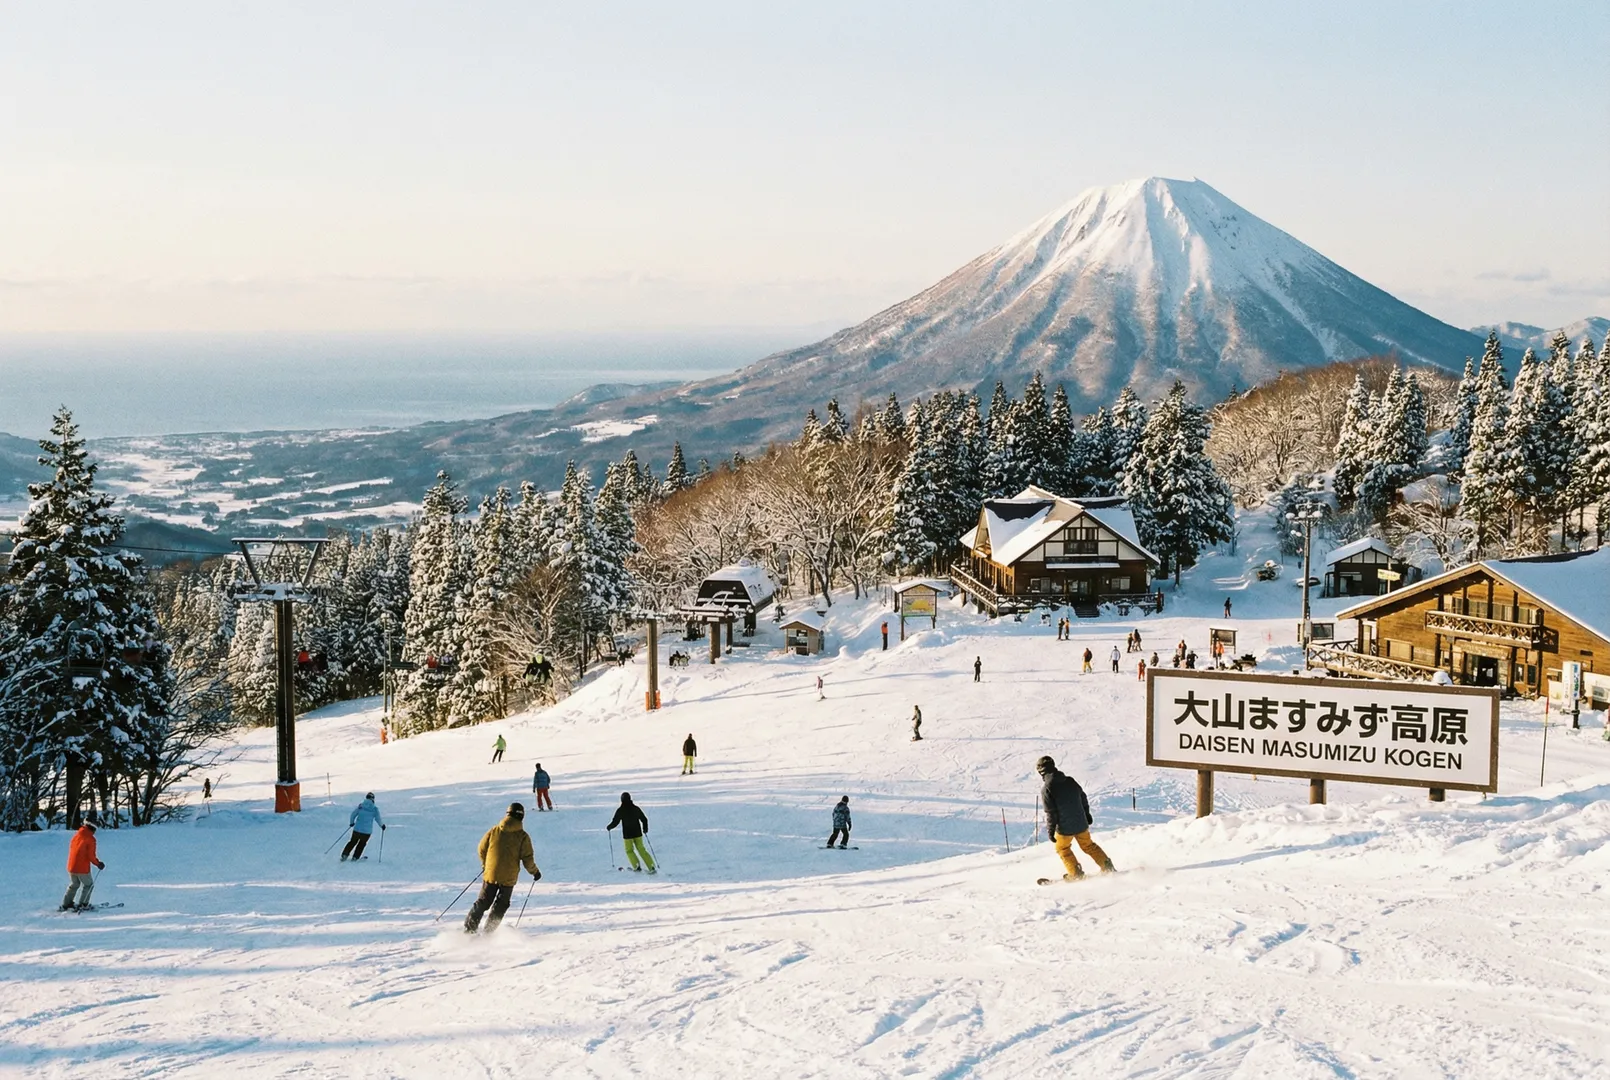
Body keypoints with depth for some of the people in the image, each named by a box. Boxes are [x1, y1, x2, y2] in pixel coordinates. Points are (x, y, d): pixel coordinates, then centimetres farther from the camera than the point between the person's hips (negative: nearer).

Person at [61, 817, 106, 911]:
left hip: (71, 866, 6)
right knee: (88, 885, 12)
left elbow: (71, 849, 12)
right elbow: (91, 856, -16)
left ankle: (65, 904, 27)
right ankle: (81, 905, 5)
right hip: (82, 868, -6)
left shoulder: (76, 835, 6)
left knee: (74, 885, 26)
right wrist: (98, 863, 0)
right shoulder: (90, 839, -13)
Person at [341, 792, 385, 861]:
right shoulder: (375, 809, -5)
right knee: (362, 844, 20)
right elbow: (378, 819, 2)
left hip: (357, 829, 1)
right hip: (367, 831, -1)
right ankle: (355, 857, 21)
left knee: (353, 842, 19)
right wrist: (382, 825, 22)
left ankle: (344, 855, 13)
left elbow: (353, 815, 3)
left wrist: (351, 822, 22)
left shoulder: (360, 806, -2)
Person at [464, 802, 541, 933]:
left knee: (483, 902, 14)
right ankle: (488, 932, 10)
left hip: (490, 874, 2)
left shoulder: (494, 830, 1)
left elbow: (481, 849, 6)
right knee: (501, 905, 14)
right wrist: (534, 871, 10)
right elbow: (527, 858, -7)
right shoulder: (523, 836, -6)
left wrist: (485, 865, 24)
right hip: (509, 877, -2)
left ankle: (469, 928, 5)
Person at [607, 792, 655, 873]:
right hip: (638, 833, 3)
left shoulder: (620, 810, -11)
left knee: (629, 851, 15)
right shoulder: (635, 808, 0)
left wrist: (608, 827, 13)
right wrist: (645, 829, 25)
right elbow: (644, 819, 7)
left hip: (627, 835, -3)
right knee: (641, 850, 9)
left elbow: (615, 822, -8)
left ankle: (636, 866, 0)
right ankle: (651, 867, 0)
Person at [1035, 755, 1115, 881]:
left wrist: (1050, 830, -9)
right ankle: (1107, 866, 24)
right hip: (1081, 823, 5)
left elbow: (1050, 813, -17)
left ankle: (1076, 873, 20)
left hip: (1065, 828, -5)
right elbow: (1083, 798, 10)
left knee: (1062, 848, 23)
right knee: (1088, 845, 26)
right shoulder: (1070, 781, -1)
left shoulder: (1047, 789, -17)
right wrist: (1087, 814, 24)